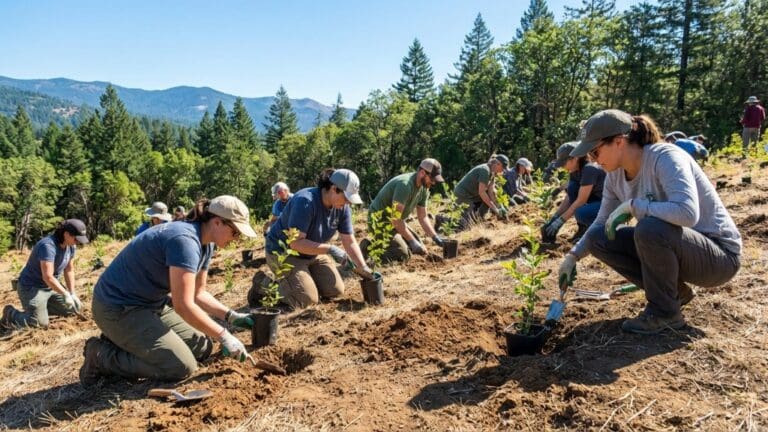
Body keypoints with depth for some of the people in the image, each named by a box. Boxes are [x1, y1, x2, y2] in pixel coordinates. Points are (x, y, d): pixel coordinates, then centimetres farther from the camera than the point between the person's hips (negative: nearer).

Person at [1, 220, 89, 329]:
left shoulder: (70, 246, -5)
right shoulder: (48, 246, -31)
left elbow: (69, 270, 5)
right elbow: (48, 277, -33)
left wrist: (72, 294, 0)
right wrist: (65, 294, -26)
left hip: (52, 286, 8)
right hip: (31, 287, -8)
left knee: (74, 308, 6)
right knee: (40, 323, -16)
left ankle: (41, 308, 19)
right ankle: (10, 313, 9)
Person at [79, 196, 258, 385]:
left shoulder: (205, 243, 2)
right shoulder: (185, 240, -28)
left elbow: (198, 293, 11)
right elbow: (183, 306, -30)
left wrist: (231, 316, -1)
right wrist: (224, 336, -23)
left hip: (151, 305, 10)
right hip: (118, 309, -10)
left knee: (202, 347, 8)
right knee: (181, 367, -16)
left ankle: (124, 342, 13)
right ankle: (102, 355, -2)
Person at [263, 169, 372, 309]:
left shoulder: (343, 207, -11)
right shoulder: (305, 201, -32)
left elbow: (350, 241, -6)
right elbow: (296, 242, -34)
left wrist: (363, 268, -17)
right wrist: (330, 249, -34)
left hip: (313, 253, 7)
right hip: (284, 252, -7)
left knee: (336, 291, 4)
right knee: (308, 300, -15)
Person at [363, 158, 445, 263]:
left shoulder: (424, 189, 0)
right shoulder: (405, 184, -29)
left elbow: (423, 217, 7)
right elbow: (395, 218, -31)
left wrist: (435, 237, -5)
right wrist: (412, 241, -29)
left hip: (396, 221, 10)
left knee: (420, 250, 8)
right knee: (403, 254, -22)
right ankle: (368, 247, -5)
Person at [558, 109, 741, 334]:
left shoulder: (665, 157, -24)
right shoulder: (615, 175, -2)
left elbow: (687, 213, -39)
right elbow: (602, 223, 10)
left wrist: (631, 205, -29)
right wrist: (573, 256, 0)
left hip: (720, 254, -7)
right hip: (666, 245, 8)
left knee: (649, 229, -35)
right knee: (599, 239, -5)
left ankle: (665, 312, -12)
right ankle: (673, 292, 6)